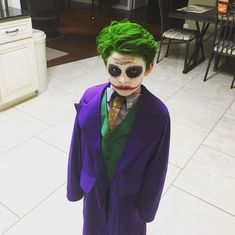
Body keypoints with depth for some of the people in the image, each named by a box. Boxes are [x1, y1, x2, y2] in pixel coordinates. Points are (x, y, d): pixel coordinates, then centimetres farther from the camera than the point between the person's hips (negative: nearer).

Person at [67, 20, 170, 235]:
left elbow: (157, 166, -14)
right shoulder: (90, 98, -19)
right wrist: (75, 185, 3)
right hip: (95, 188, 2)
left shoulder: (158, 114, -26)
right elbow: (78, 147, -8)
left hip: (130, 193, -2)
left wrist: (147, 205, -4)